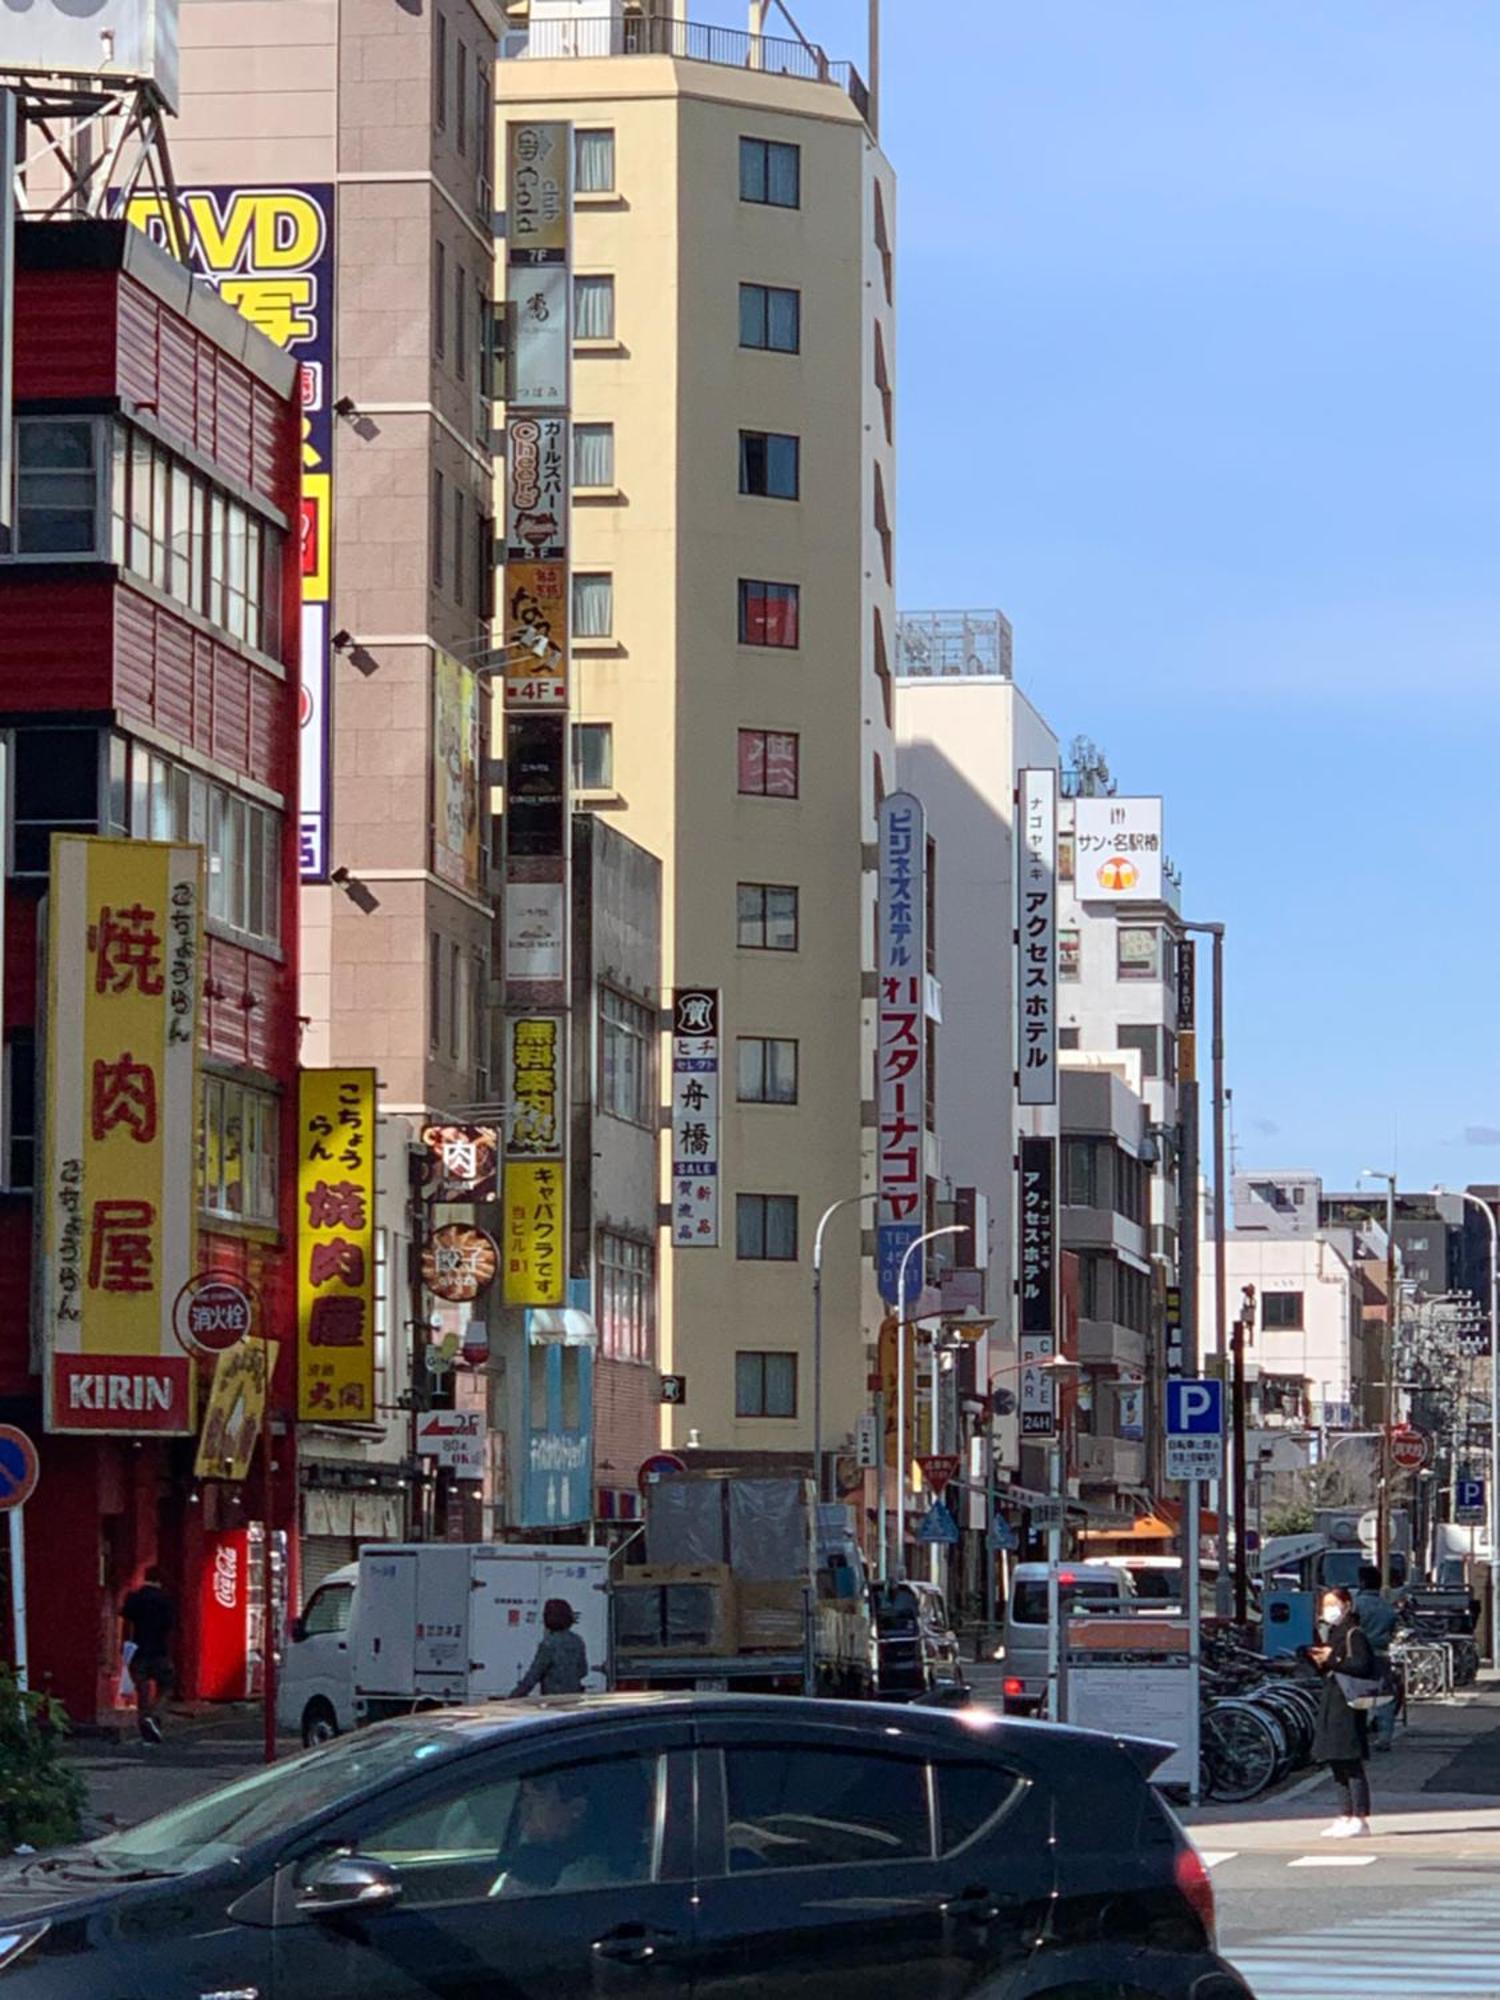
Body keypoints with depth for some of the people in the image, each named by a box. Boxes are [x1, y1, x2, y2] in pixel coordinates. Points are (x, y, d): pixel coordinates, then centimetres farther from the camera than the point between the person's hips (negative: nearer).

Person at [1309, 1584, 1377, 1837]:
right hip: (1331, 1701, 10)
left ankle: (1359, 1818, -8)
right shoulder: (1331, 1634, 18)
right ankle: (1346, 1816, 14)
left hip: (1348, 1703, -10)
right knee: (1337, 1763, 10)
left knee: (1351, 1763, -9)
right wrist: (1317, 1661, 2)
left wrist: (1333, 1659, -21)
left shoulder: (1353, 1634, -9)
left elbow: (1362, 1665, -19)